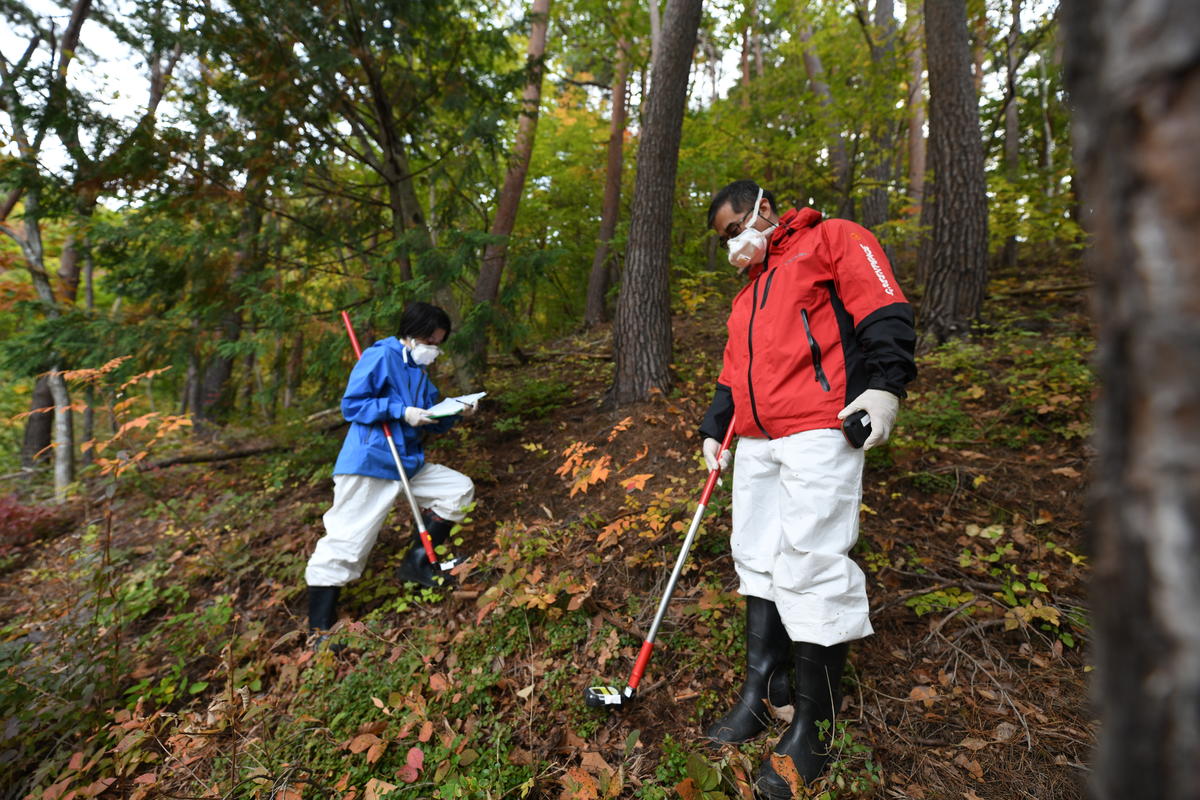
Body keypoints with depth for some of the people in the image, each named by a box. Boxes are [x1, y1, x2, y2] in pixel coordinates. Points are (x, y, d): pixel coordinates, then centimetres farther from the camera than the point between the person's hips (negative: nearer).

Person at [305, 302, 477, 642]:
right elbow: (351, 405, -13)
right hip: (369, 465, -8)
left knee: (460, 489, 5)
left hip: (409, 464, 8)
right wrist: (401, 412, -19)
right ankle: (320, 631, 7)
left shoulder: (420, 371, 16)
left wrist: (454, 413, -1)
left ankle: (417, 563, 11)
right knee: (344, 545, -6)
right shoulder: (380, 356, -8)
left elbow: (428, 423, 17)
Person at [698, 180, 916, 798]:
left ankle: (812, 729, 4)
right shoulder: (747, 294, 28)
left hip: (818, 431, -8)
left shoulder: (832, 240, 7)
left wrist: (884, 383, -17)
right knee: (756, 559, 9)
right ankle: (764, 690, 22)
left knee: (809, 566, -9)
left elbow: (884, 311, -5)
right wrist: (715, 429, 18)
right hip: (756, 441, 8)